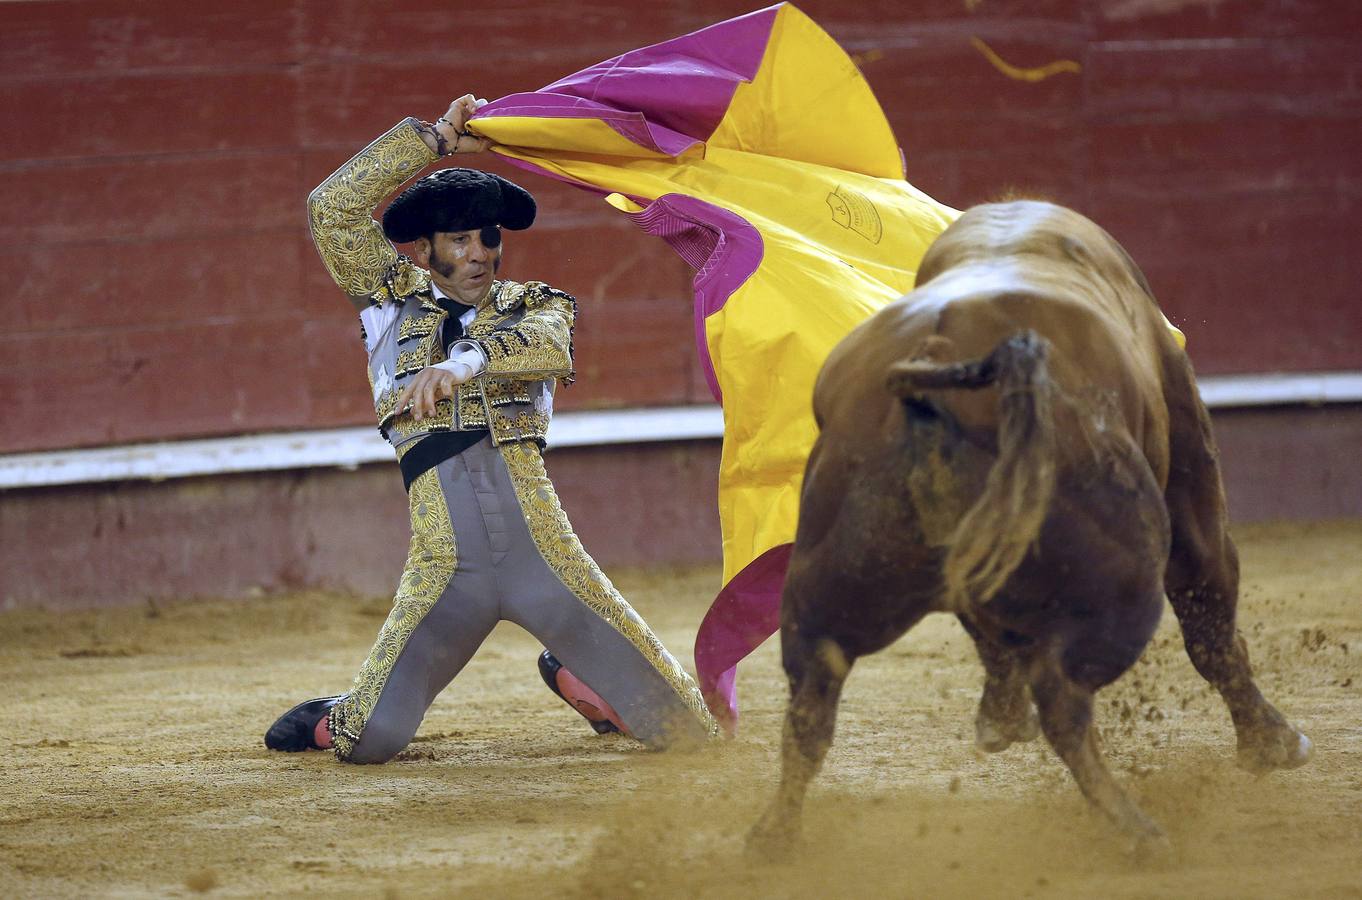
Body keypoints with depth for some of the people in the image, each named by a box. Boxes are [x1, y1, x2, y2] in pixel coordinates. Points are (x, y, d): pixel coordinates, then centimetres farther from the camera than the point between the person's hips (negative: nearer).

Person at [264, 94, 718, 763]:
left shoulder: (533, 305, 15)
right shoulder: (394, 300, 16)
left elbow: (551, 349, -9)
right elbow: (332, 208, 3)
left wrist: (466, 362, -27)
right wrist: (436, 140, 3)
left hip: (543, 549, 1)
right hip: (445, 565, -1)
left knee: (681, 729, -3)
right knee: (368, 742, -12)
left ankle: (570, 676, 30)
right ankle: (338, 719, 27)